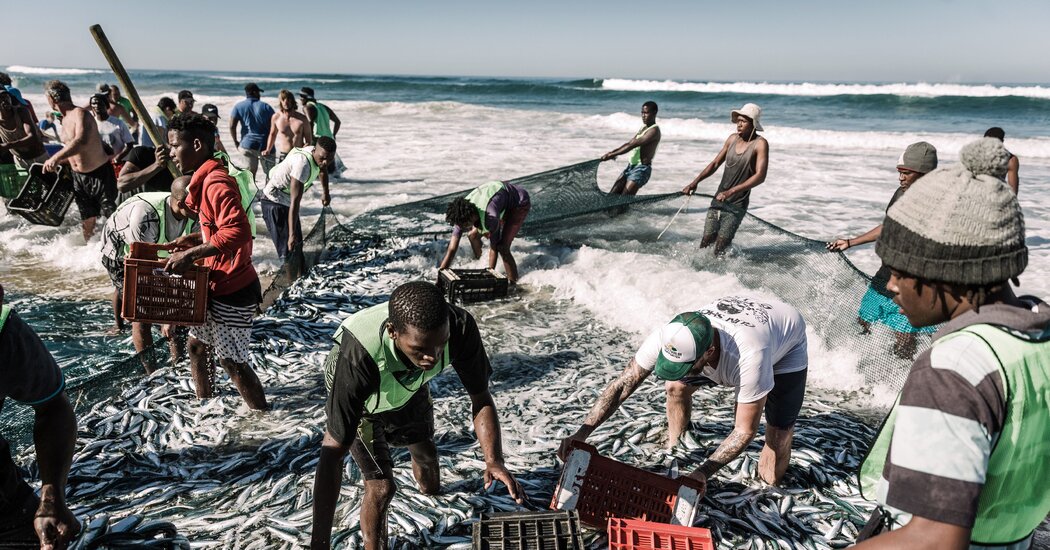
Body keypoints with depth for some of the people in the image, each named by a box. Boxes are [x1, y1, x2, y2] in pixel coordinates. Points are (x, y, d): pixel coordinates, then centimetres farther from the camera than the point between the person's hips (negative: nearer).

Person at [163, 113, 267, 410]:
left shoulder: (216, 182, -21)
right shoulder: (205, 179, 11)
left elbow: (237, 231, -34)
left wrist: (190, 255, -29)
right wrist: (195, 240, 8)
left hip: (233, 288, -10)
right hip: (216, 284, 10)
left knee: (231, 361, 0)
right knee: (197, 346, 20)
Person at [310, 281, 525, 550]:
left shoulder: (461, 328, -39)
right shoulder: (360, 356, -47)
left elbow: (481, 399, -25)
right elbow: (333, 451, -41)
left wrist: (494, 460, -40)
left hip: (409, 390, 4)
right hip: (360, 404, -3)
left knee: (426, 455, 25)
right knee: (382, 488, -14)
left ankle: (427, 486, 62)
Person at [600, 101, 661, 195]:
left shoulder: (654, 130, -14)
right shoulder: (643, 128, 16)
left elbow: (632, 145, -21)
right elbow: (629, 143, 15)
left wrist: (612, 155, -22)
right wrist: (612, 152, -1)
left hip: (642, 169, -9)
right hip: (631, 166, 10)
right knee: (612, 195, 6)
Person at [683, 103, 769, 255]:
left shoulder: (760, 144, -11)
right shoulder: (733, 139, 7)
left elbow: (760, 176, -22)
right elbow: (715, 163, 15)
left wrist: (732, 191, -30)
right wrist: (695, 181, 1)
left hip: (737, 205, -5)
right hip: (718, 199, 5)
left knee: (720, 248, -9)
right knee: (706, 241, 3)